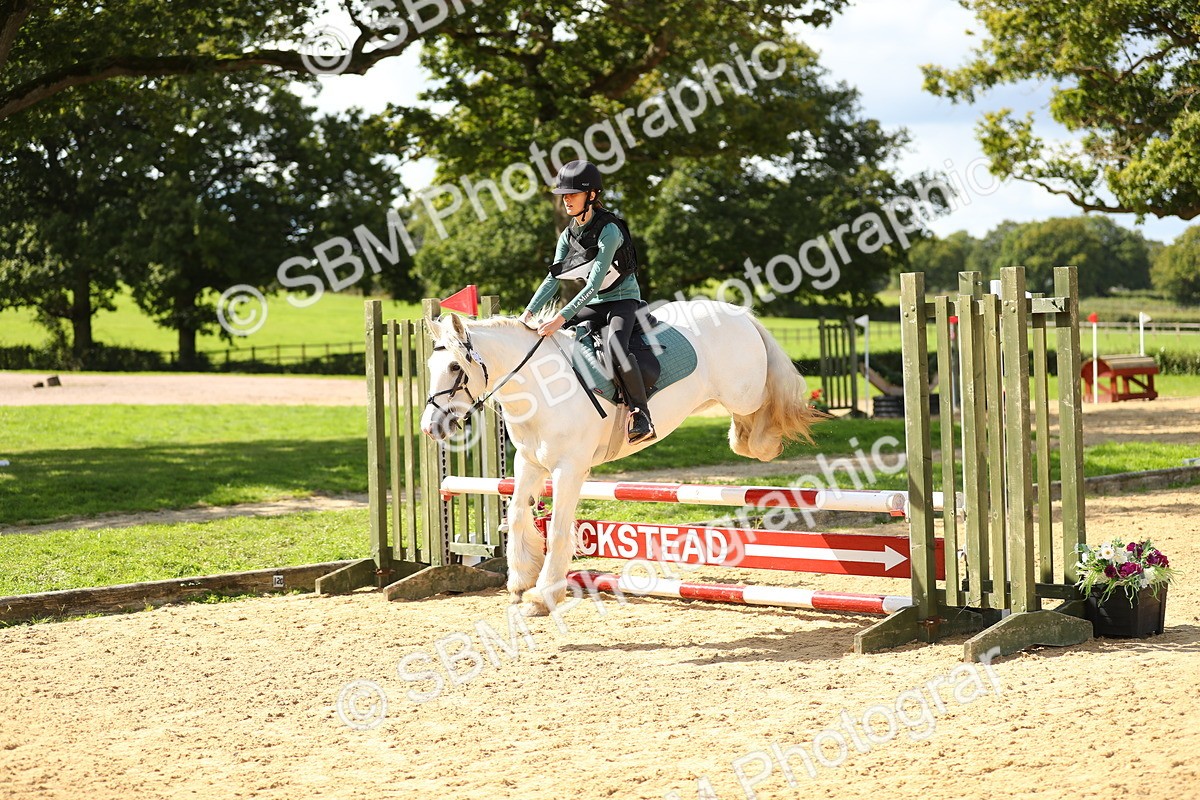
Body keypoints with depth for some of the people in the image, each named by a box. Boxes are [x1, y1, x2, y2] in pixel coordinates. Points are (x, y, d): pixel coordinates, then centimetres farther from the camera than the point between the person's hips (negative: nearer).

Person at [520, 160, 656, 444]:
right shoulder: (568, 235, 4)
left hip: (621, 301, -8)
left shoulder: (609, 230, -20)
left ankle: (641, 415, -28)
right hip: (591, 306, 8)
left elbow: (594, 284, -25)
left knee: (614, 348, -37)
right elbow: (554, 279, 4)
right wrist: (528, 313, -10)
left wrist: (561, 318, -32)